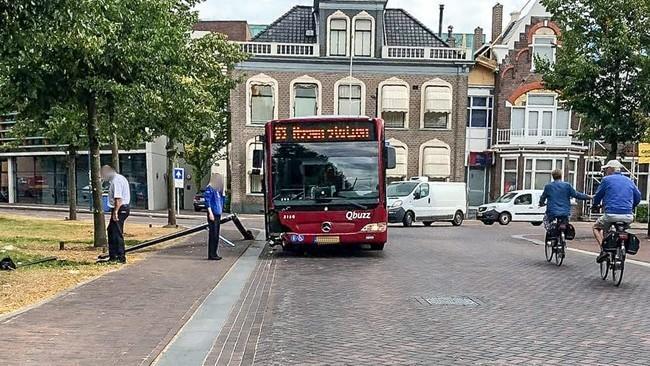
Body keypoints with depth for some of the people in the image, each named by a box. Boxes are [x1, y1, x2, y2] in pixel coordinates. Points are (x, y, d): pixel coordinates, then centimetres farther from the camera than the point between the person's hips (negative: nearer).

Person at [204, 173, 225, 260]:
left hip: (218, 214, 9)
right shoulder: (209, 189, -8)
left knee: (216, 235, 11)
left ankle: (214, 253, 17)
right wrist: (210, 213, -20)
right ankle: (211, 255, -5)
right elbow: (207, 201, -14)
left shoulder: (218, 189, 17)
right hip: (212, 214, -9)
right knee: (213, 234, -8)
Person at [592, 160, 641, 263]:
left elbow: (598, 195, 8)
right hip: (628, 217, 5)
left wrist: (595, 205, 29)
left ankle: (603, 249, -4)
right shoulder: (629, 181, 16)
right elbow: (638, 197, 21)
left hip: (611, 215, -4)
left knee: (596, 228, 19)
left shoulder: (607, 179, 2)